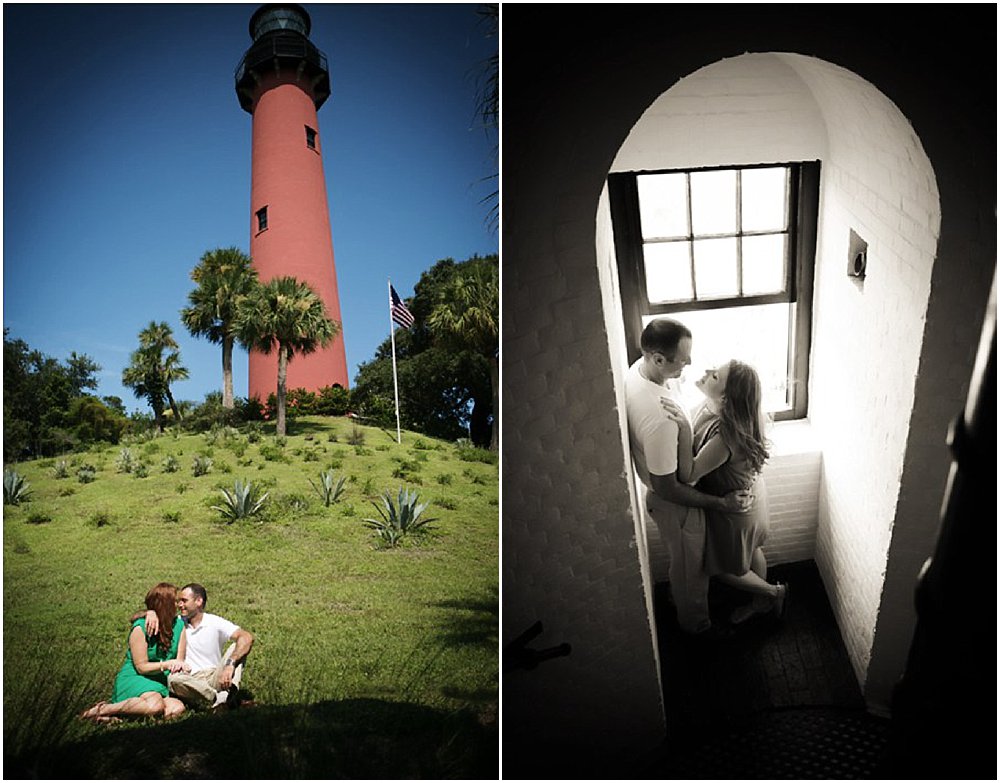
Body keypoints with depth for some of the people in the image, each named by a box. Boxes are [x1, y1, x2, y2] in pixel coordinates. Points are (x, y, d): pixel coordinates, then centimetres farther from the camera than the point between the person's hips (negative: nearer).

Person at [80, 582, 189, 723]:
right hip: (133, 678, -5)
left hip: (161, 683, 5)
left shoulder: (179, 625, 4)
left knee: (177, 708, -29)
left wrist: (179, 664, -17)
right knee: (155, 705, -38)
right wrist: (166, 664, -21)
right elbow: (141, 667, -10)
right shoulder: (140, 628, -10)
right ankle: (102, 710, -19)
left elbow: (180, 661, 6)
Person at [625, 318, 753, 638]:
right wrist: (722, 503, -24)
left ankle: (682, 599, 60)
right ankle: (696, 622, 48)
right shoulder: (658, 419, -44)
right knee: (691, 567, 21)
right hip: (675, 504, -8)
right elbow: (666, 488, -31)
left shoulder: (640, 367, -17)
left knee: (685, 560, 34)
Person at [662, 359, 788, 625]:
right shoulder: (710, 406, -16)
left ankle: (774, 592, 43)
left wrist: (685, 429, -48)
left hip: (734, 508, -8)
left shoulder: (727, 435, -43)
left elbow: (688, 475, -38)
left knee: (725, 568, 19)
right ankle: (761, 602, 57)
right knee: (751, 551, 31)